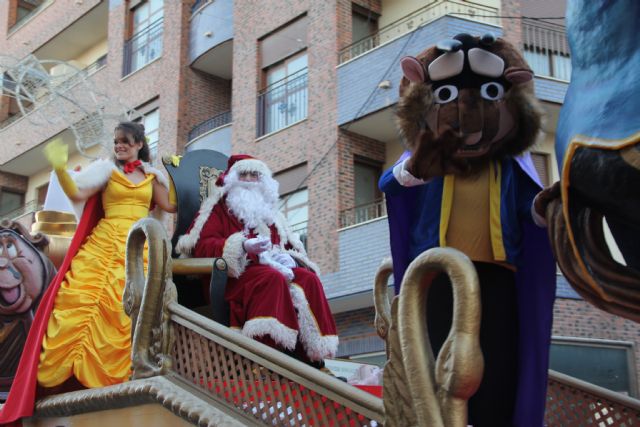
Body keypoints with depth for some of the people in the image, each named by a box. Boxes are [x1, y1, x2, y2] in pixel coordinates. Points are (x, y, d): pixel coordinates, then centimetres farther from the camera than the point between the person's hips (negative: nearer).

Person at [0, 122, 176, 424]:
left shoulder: (152, 175, 17)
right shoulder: (106, 169, 9)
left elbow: (170, 206, 18)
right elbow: (77, 194, -2)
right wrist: (60, 169, -18)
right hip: (105, 244, -1)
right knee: (82, 297, -14)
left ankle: (115, 370, -8)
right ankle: (65, 368, -11)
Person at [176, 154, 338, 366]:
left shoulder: (268, 212, 30)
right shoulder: (219, 208, 13)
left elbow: (289, 244, 23)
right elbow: (201, 246, -3)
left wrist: (285, 257, -5)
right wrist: (242, 246, -19)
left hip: (274, 267, 5)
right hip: (236, 273, -5)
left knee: (308, 279, -24)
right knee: (272, 278, -37)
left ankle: (311, 356, -33)